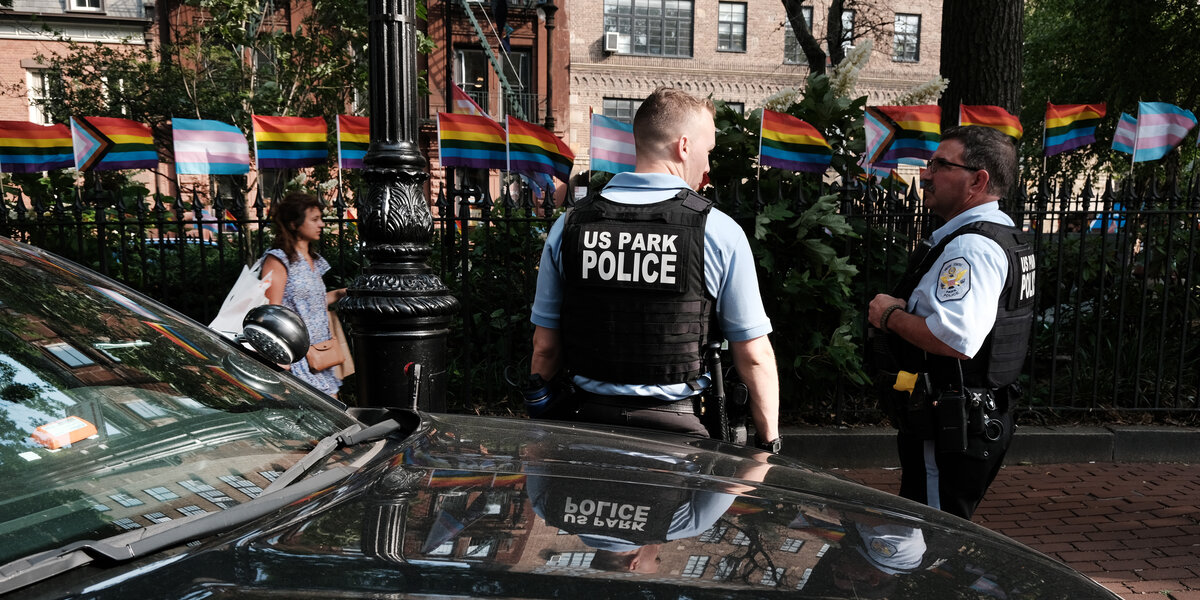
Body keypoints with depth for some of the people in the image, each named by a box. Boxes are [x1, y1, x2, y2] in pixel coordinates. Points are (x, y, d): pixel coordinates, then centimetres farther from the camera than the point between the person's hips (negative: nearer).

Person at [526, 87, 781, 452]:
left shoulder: (568, 226, 1)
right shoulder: (720, 233, -7)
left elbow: (545, 347, 6)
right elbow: (754, 356, -5)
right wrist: (770, 441, 7)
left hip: (588, 422, 3)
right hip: (675, 426, -3)